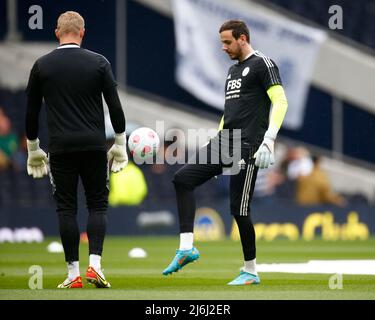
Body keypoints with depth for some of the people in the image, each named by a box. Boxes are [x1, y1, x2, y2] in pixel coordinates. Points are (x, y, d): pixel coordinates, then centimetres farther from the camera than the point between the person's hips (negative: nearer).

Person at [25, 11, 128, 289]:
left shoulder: (42, 65, 2)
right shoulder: (99, 63, 0)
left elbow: (31, 112, 7)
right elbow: (115, 106, 0)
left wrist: (33, 151, 17)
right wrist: (120, 145, 9)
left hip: (60, 148, 0)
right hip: (94, 146, 0)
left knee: (66, 209, 5)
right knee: (98, 205, 8)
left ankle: (73, 273, 3)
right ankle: (94, 265, -7)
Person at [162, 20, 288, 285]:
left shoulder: (262, 64, -6)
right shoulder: (233, 70, 21)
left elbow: (280, 102, -15)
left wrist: (268, 141, -24)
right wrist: (216, 142, 24)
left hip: (246, 147, -9)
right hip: (224, 143, 9)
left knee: (239, 209, -6)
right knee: (183, 179, -5)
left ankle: (251, 272, 8)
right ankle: (186, 248, -5)